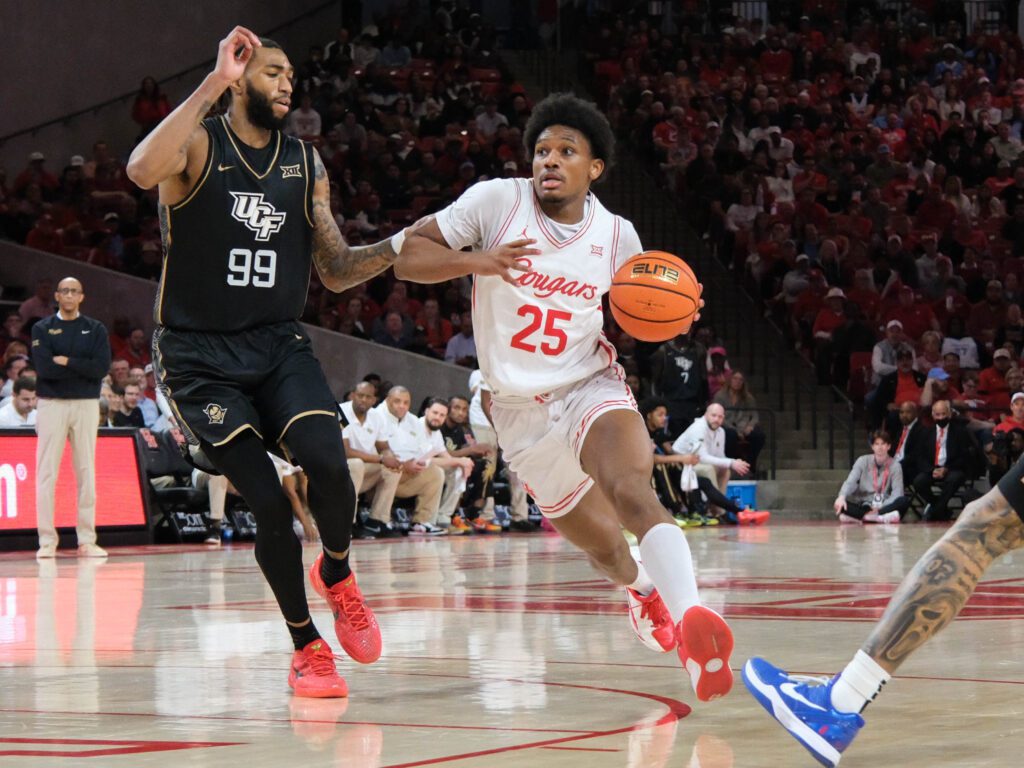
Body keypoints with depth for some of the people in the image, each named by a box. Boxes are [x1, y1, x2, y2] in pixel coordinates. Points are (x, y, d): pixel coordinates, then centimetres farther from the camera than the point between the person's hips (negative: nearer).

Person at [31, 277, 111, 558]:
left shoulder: (95, 329, 9)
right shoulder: (42, 329, 5)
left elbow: (101, 368, -6)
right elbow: (45, 369, -10)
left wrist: (66, 362, -11)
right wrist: (82, 368, -9)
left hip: (86, 405, 1)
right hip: (51, 405, -1)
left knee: (86, 472, 1)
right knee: (47, 473, -4)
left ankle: (87, 540, 4)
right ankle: (47, 541, -2)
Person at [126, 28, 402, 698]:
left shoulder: (307, 164, 10)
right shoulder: (199, 146, -5)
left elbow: (336, 272, 12)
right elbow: (143, 170, -30)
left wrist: (400, 248, -7)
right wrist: (213, 83, -32)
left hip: (280, 345, 4)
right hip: (200, 357, -4)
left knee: (328, 463, -23)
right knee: (270, 504, -14)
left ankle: (337, 575, 9)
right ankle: (307, 647, 6)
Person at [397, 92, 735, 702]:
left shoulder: (617, 236, 0)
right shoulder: (496, 201, -7)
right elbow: (406, 255, -8)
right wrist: (478, 261, -26)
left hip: (592, 388, -1)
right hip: (521, 410, 1)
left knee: (634, 492, -33)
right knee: (602, 544, 12)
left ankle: (691, 618, -51)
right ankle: (641, 587, 48)